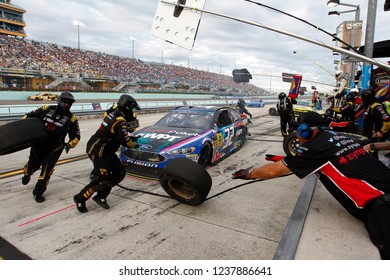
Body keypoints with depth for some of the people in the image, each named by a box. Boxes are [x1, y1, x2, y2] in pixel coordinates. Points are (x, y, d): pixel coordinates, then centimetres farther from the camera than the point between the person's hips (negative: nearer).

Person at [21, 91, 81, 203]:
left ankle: (38, 192, 12)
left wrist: (69, 144, -20)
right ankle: (26, 174, 55)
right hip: (38, 144, 2)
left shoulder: (71, 118, -8)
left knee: (47, 169, -8)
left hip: (54, 148, -1)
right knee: (33, 165, 17)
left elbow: (76, 136, -4)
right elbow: (30, 116, 5)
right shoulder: (47, 109, -6)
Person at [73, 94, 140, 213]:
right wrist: (135, 145, 0)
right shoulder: (120, 121, -20)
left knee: (120, 173, 6)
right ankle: (80, 198, 10)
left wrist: (133, 138, 11)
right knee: (104, 179, -7)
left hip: (106, 150, 10)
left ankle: (101, 196, 12)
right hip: (98, 151, -10)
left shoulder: (114, 114, 10)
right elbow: (125, 141, -20)